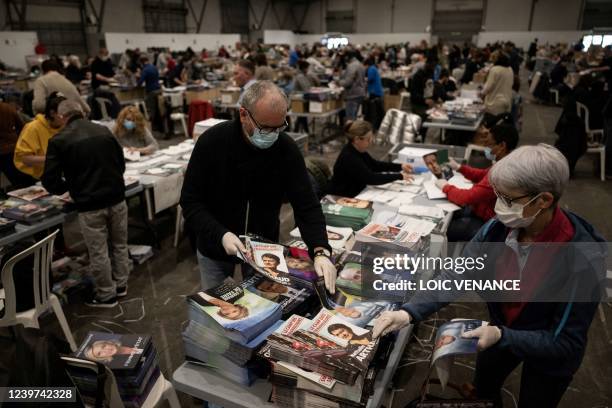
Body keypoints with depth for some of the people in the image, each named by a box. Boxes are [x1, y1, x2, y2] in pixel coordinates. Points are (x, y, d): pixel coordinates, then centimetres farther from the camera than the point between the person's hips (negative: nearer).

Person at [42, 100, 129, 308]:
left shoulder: (59, 141, -7)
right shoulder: (104, 131, 4)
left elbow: (50, 182, -5)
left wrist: (68, 186, 15)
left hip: (89, 206, -4)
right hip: (117, 198, 4)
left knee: (98, 252, 10)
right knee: (119, 244, 20)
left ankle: (107, 294, 24)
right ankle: (120, 284, 34)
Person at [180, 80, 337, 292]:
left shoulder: (287, 148, -16)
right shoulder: (212, 142, -19)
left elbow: (307, 204, -17)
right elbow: (190, 201, -15)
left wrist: (321, 251, -32)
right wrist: (221, 235, -30)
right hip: (215, 250, -1)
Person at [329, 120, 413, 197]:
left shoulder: (358, 150, 2)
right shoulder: (349, 158, -26)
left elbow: (375, 165, 13)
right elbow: (371, 178, -28)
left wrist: (400, 167, 4)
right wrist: (399, 176, -24)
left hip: (357, 192, 9)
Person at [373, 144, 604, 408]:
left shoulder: (584, 258, -36)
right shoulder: (497, 229, -23)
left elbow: (567, 344, -27)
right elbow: (457, 276, -22)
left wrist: (502, 336, -38)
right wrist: (409, 312, -35)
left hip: (550, 354, -4)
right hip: (502, 330, 4)